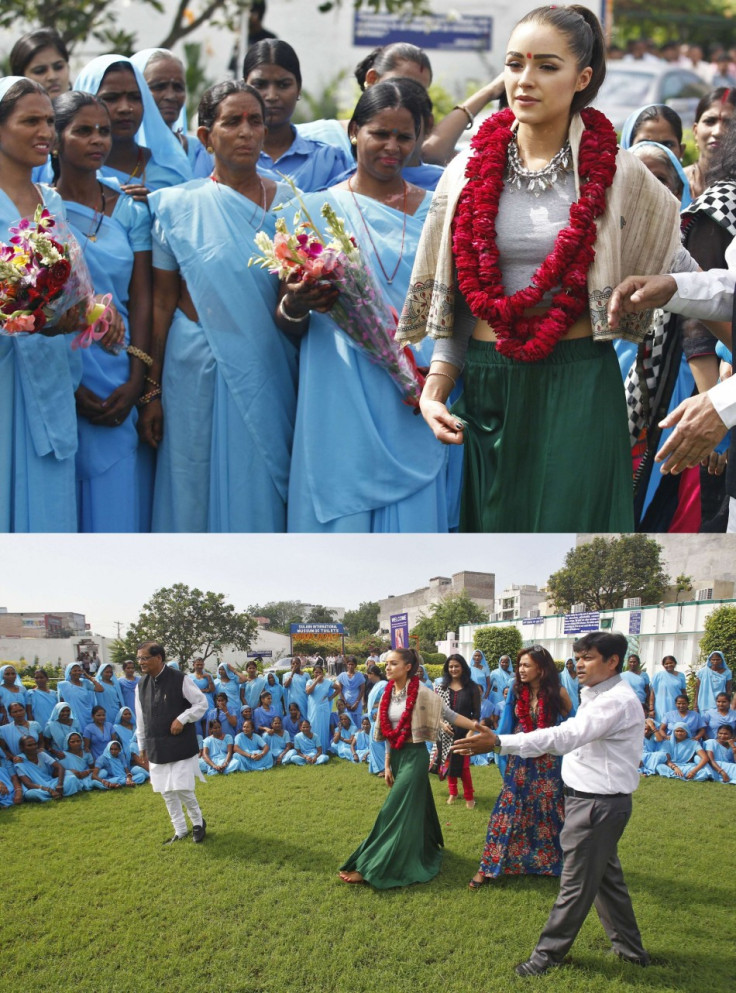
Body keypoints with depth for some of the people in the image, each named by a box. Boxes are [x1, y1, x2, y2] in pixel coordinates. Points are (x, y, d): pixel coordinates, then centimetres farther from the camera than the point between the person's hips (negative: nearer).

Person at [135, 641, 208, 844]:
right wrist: (142, 746, 15)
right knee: (167, 792, 9)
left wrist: (182, 719, -16)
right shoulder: (141, 685, 5)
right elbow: (140, 719, 13)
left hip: (180, 745, -5)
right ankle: (180, 830, 25)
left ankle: (198, 822, 18)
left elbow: (202, 703, -7)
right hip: (156, 748, 5)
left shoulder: (180, 680, -12)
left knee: (182, 788, -8)